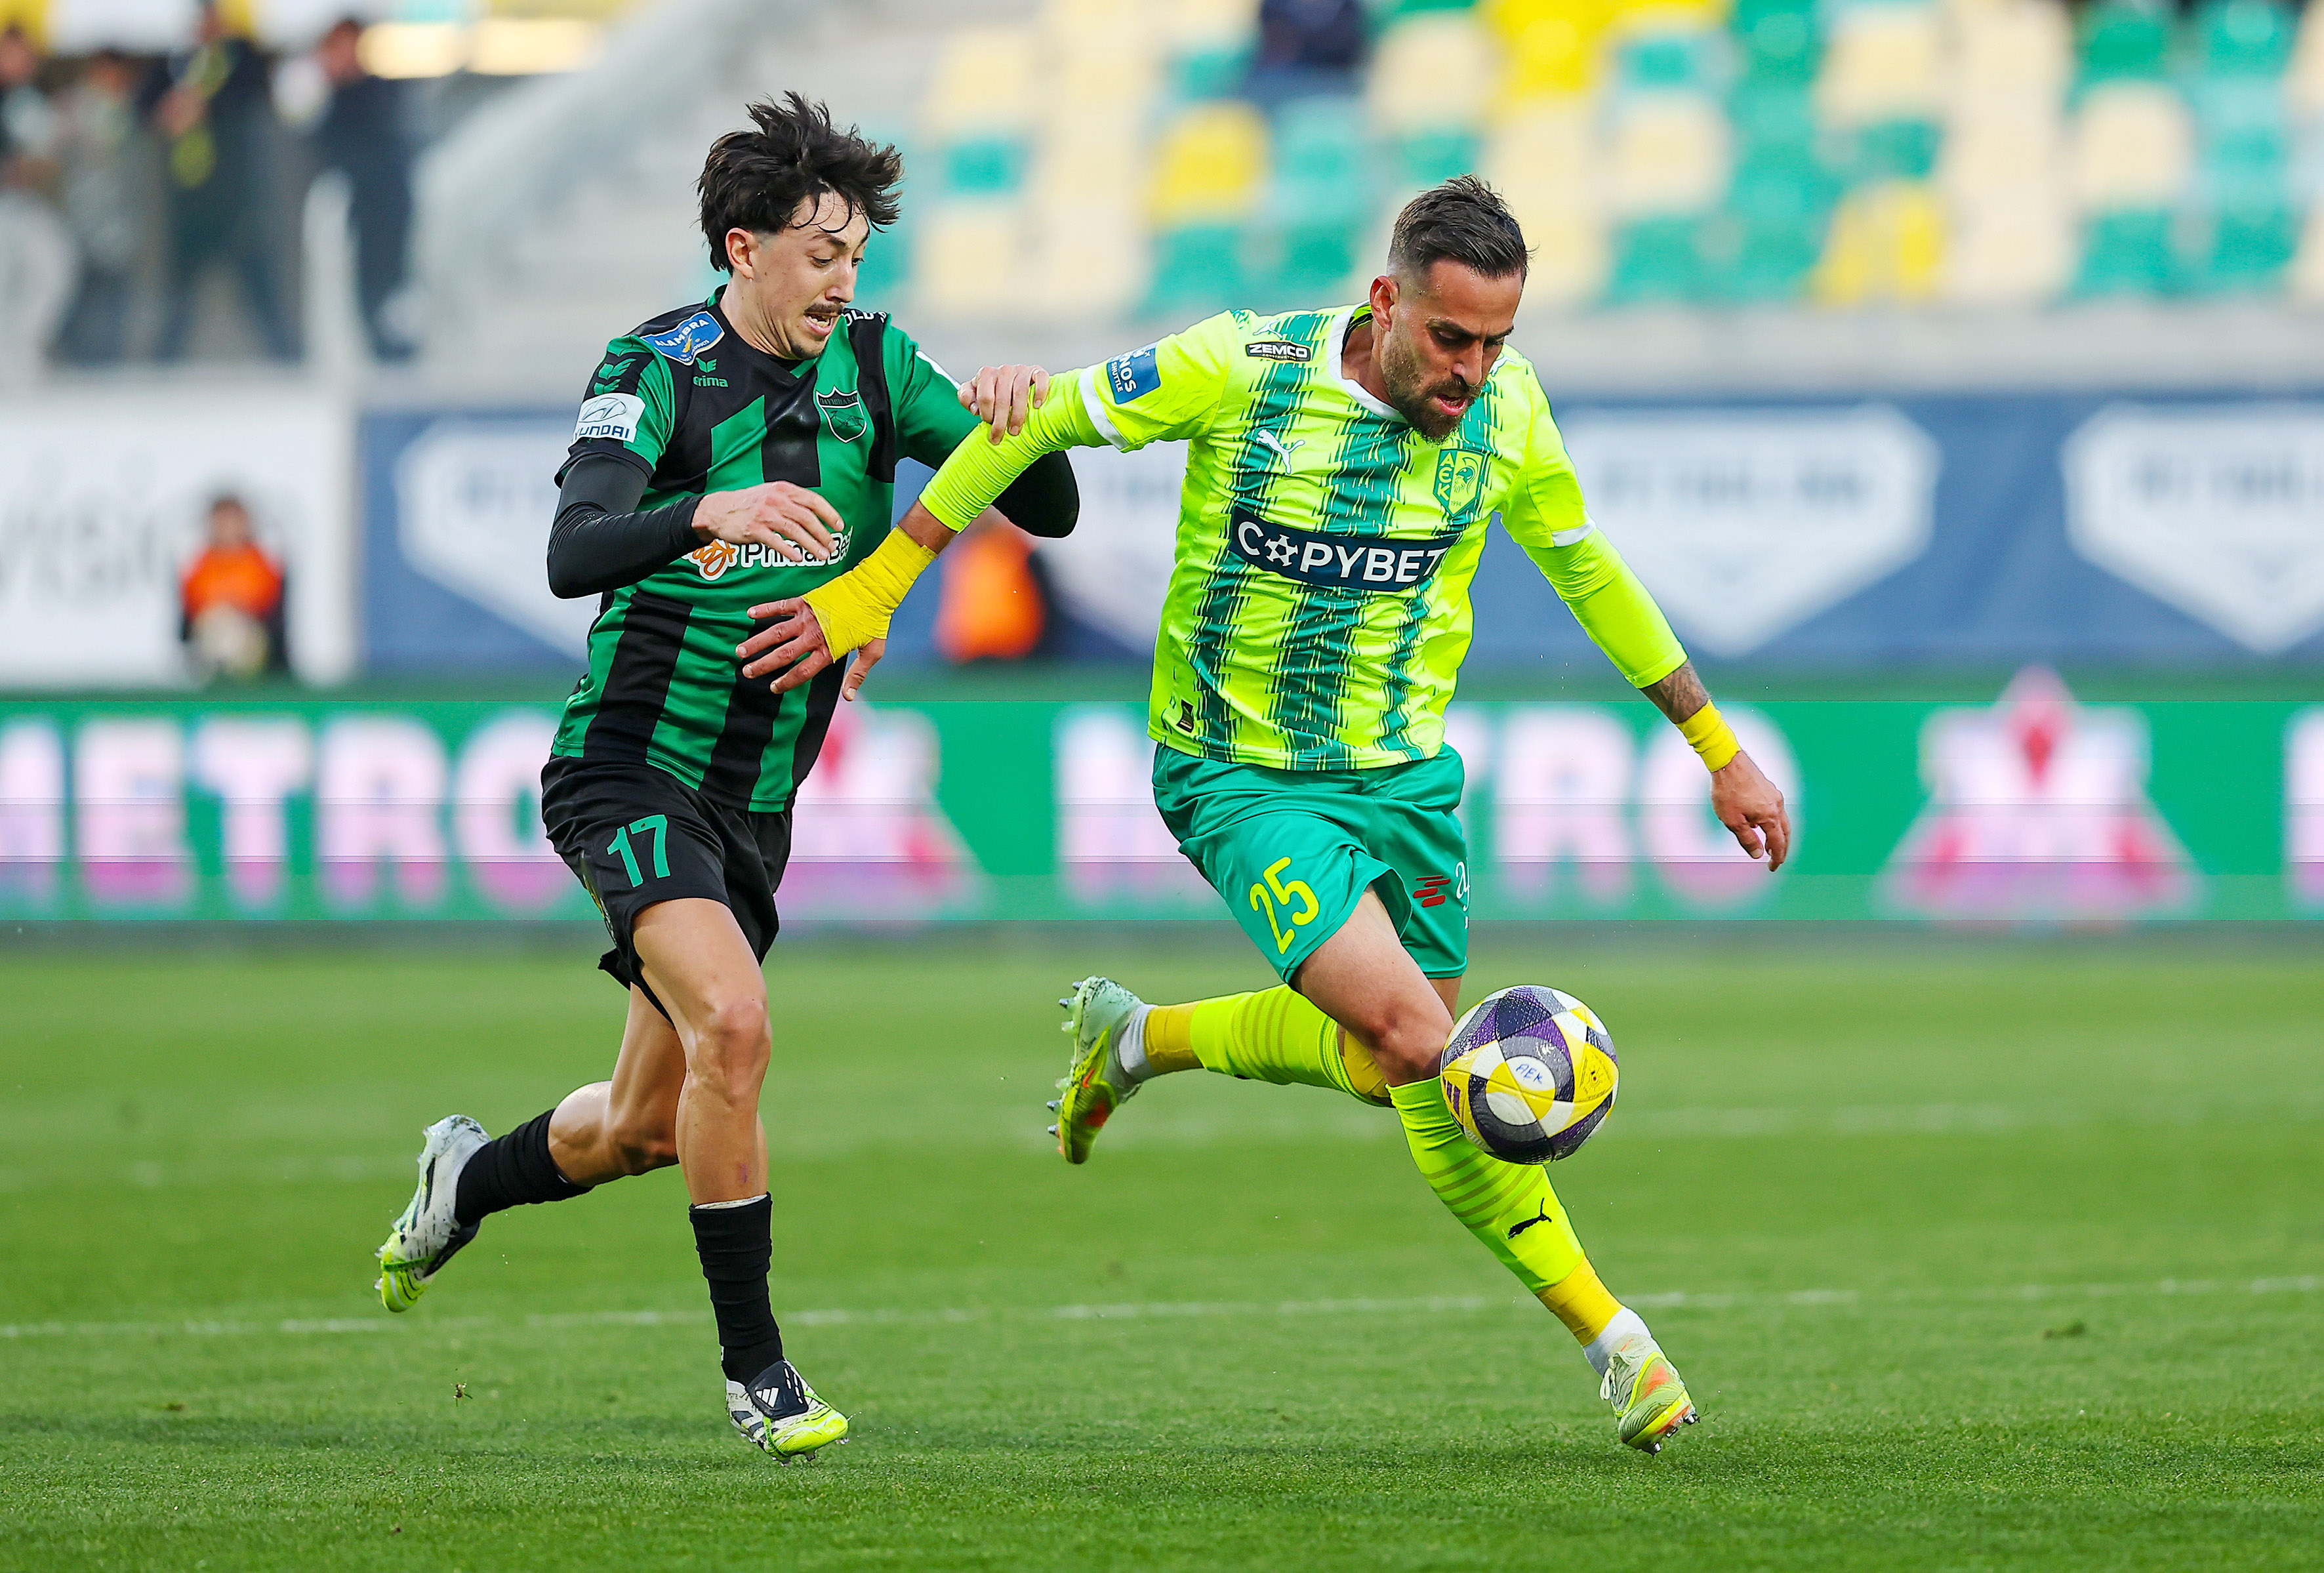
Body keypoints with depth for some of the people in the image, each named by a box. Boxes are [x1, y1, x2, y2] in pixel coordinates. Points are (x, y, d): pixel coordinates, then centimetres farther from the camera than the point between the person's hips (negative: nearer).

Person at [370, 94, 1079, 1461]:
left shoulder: (873, 365, 1)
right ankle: (754, 1369, -15)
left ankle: (469, 1181, 45)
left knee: (646, 1127, 12)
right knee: (732, 1024, -27)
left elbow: (1048, 512, -1)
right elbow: (574, 555, -27)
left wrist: (1021, 420, -23)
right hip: (631, 770, -6)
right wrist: (708, 511, -45)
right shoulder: (655, 371, -12)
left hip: (756, 805, 6)